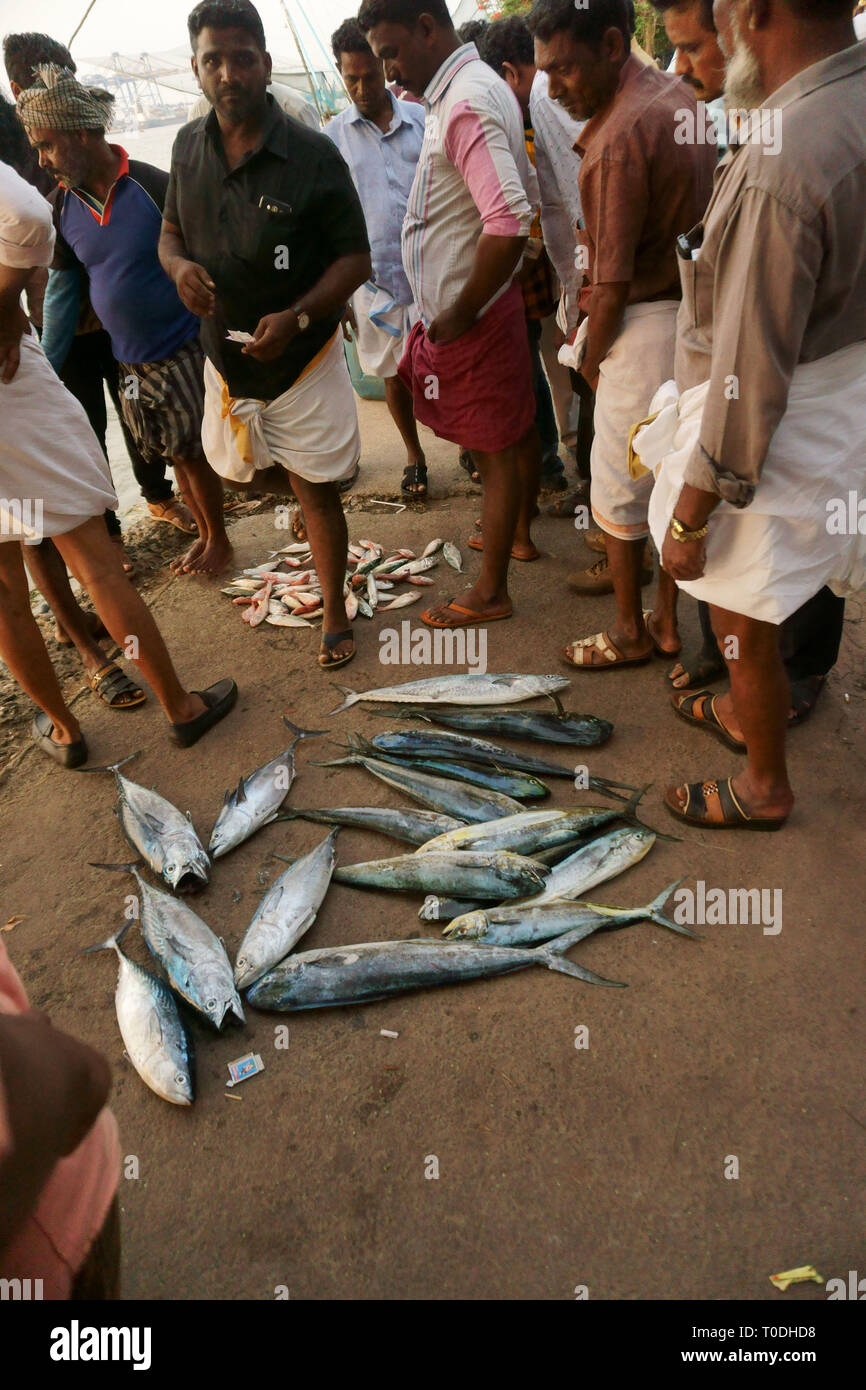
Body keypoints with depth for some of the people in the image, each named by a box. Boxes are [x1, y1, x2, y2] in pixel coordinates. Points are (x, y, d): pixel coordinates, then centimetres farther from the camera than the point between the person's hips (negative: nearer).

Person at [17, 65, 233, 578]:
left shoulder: (154, 188, -14)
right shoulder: (65, 206, 3)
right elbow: (61, 285, 8)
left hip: (183, 352, -5)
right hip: (129, 361, 5)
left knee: (196, 452, 4)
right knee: (177, 456, 14)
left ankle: (219, 538, 23)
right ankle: (207, 534, 30)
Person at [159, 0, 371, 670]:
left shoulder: (312, 154, -14)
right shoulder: (189, 146, 1)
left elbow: (356, 258, -11)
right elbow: (170, 232, 13)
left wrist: (296, 317, -26)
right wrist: (180, 266, -13)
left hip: (302, 359, -5)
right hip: (225, 356, 5)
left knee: (315, 490, 1)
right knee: (243, 470, 18)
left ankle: (335, 615, 19)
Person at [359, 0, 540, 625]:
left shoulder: (465, 104, -20)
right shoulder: (486, 86, 11)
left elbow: (510, 221, -31)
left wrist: (460, 314, -22)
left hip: (470, 319, -10)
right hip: (494, 299, 10)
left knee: (496, 449, -1)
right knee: (517, 428, 21)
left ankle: (490, 592, 11)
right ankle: (519, 530, 40)